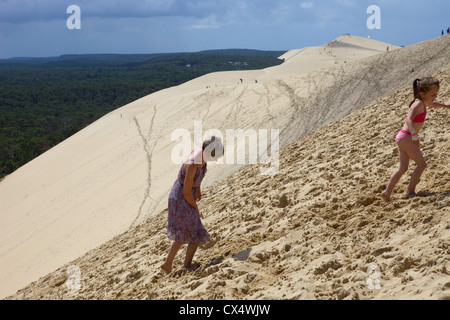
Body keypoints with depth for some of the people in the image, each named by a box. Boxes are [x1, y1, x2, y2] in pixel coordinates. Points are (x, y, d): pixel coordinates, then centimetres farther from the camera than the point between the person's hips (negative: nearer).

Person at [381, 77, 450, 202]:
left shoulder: (423, 102, 12)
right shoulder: (418, 104, -17)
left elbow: (432, 104, 36)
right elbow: (409, 119, -32)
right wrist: (414, 134, -46)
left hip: (403, 137, 10)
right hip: (406, 137, -10)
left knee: (403, 168, 11)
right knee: (422, 164, -5)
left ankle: (387, 192, 10)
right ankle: (410, 192, 1)